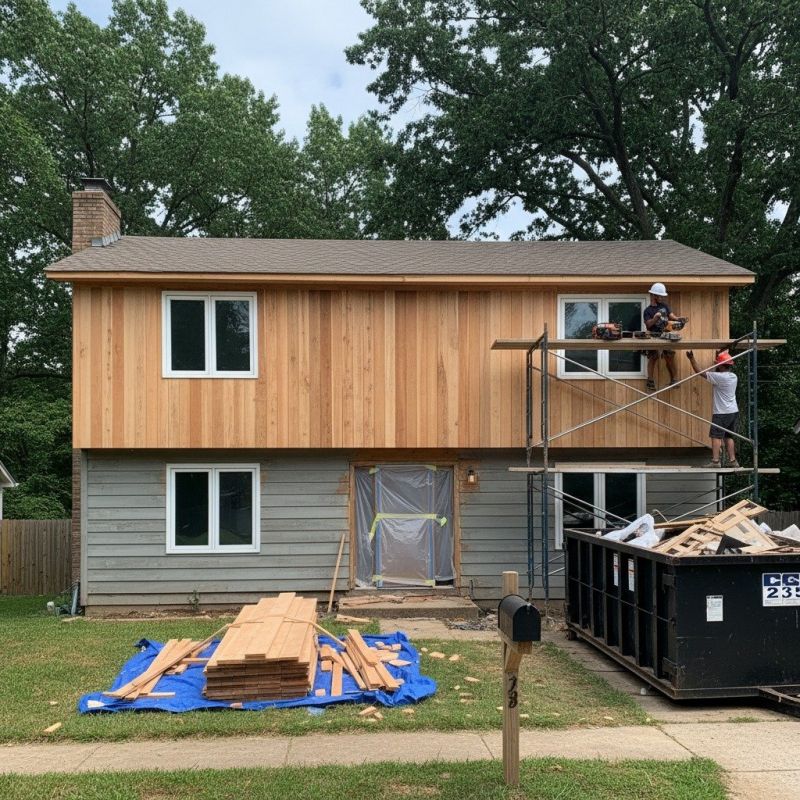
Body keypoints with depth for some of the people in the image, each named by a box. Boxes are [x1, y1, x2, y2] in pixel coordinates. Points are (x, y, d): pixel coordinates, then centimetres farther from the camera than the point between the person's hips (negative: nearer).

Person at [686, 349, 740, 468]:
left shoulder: (720, 377, -18)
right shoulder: (733, 376, 8)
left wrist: (691, 359, -10)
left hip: (721, 413, -8)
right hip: (733, 412, 8)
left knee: (716, 436, -5)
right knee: (729, 436, 14)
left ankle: (716, 461, -9)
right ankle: (732, 460, 16)